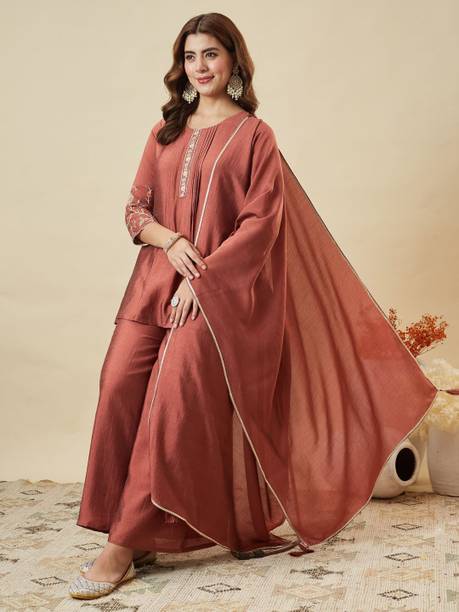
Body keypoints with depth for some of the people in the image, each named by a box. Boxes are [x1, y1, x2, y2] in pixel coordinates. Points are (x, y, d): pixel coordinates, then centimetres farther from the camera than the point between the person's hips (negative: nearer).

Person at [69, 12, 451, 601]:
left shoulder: (253, 135, 2)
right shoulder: (166, 132, 16)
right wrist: (170, 240, -8)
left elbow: (260, 224, -6)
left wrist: (202, 279, -14)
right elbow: (135, 208, 14)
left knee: (172, 399, -16)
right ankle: (130, 533, 2)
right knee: (120, 390, -10)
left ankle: (125, 544, -11)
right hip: (154, 281, 5)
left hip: (219, 289, -5)